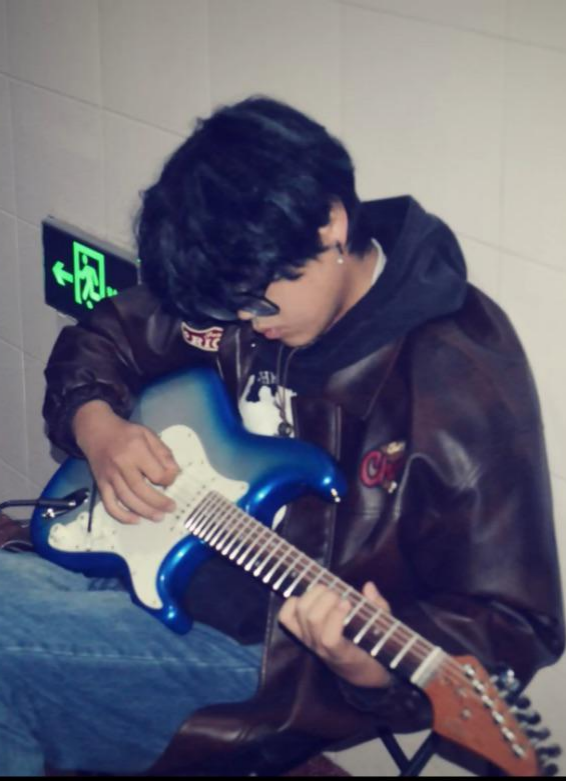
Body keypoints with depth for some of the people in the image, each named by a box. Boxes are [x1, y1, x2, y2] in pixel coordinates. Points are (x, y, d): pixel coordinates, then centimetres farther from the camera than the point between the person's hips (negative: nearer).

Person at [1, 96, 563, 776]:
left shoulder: (462, 387, -22)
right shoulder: (239, 290, -1)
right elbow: (99, 340, 17)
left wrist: (375, 665, -38)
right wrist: (96, 426, -6)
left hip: (268, 652, -7)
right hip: (165, 566, 8)